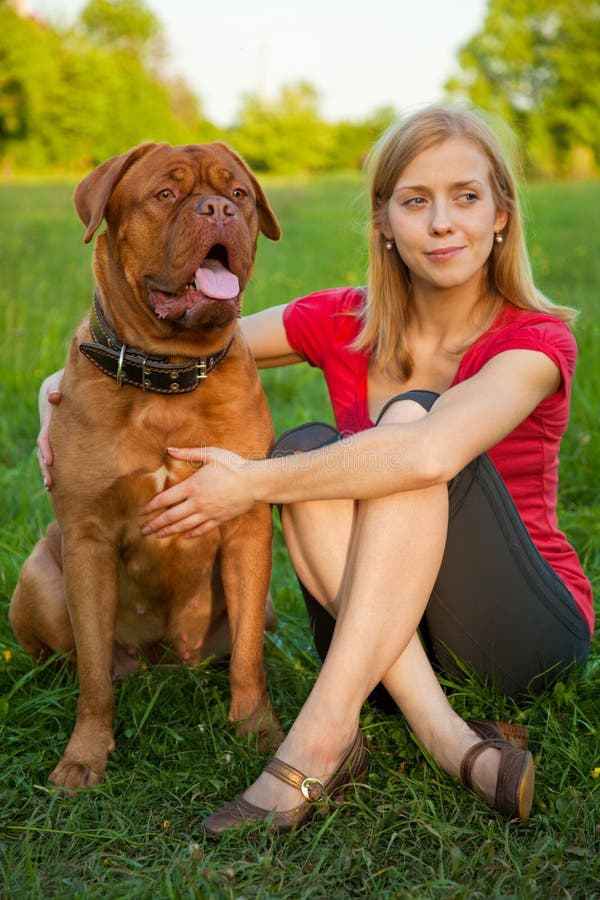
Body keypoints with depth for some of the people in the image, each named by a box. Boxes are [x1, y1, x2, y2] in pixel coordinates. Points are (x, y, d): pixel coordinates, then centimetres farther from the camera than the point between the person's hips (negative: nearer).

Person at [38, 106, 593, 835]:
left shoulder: (535, 340, -13)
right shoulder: (341, 325, 0)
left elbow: (431, 454, -33)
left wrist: (252, 483, -26)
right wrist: (73, 382, -7)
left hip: (527, 634, -3)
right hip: (380, 637, 4)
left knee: (411, 418, -26)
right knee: (306, 448, -23)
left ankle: (322, 733, -33)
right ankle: (451, 741, -31)